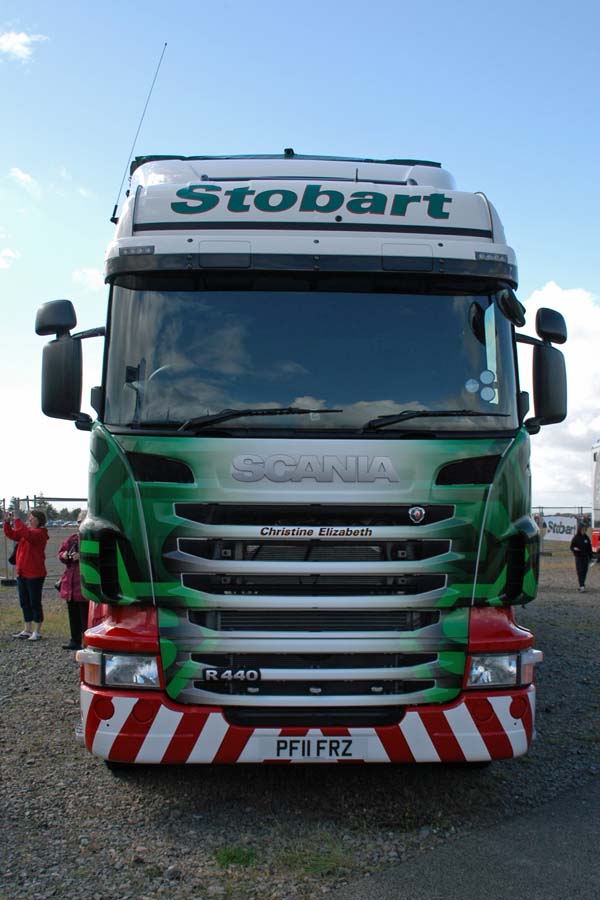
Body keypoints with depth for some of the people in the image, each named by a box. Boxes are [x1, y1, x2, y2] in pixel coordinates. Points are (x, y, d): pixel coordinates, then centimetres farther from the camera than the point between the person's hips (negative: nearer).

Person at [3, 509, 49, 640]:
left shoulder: (40, 533, -14)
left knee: (35, 602, 0)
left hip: (35, 575, -8)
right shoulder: (26, 531, 12)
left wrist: (17, 520, -29)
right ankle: (27, 630, 25)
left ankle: (37, 632, 8)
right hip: (22, 573, 9)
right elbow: (11, 534, 11)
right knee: (24, 602, 15)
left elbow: (27, 534, -32)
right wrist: (7, 522, -3)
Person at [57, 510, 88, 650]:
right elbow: (61, 552, 21)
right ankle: (75, 641, 24)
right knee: (73, 614, 14)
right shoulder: (72, 538, 15)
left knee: (85, 616, -6)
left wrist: (82, 556, -25)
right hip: (70, 583, 7)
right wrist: (64, 555, -2)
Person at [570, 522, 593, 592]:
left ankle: (582, 584, 16)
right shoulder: (575, 538, -5)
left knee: (584, 571, 5)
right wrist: (574, 549, -24)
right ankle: (582, 586, -12)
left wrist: (590, 557, 10)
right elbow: (571, 547, -1)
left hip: (586, 557, 4)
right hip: (579, 557, -4)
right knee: (580, 571, -8)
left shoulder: (586, 537, 6)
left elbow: (589, 548, 12)